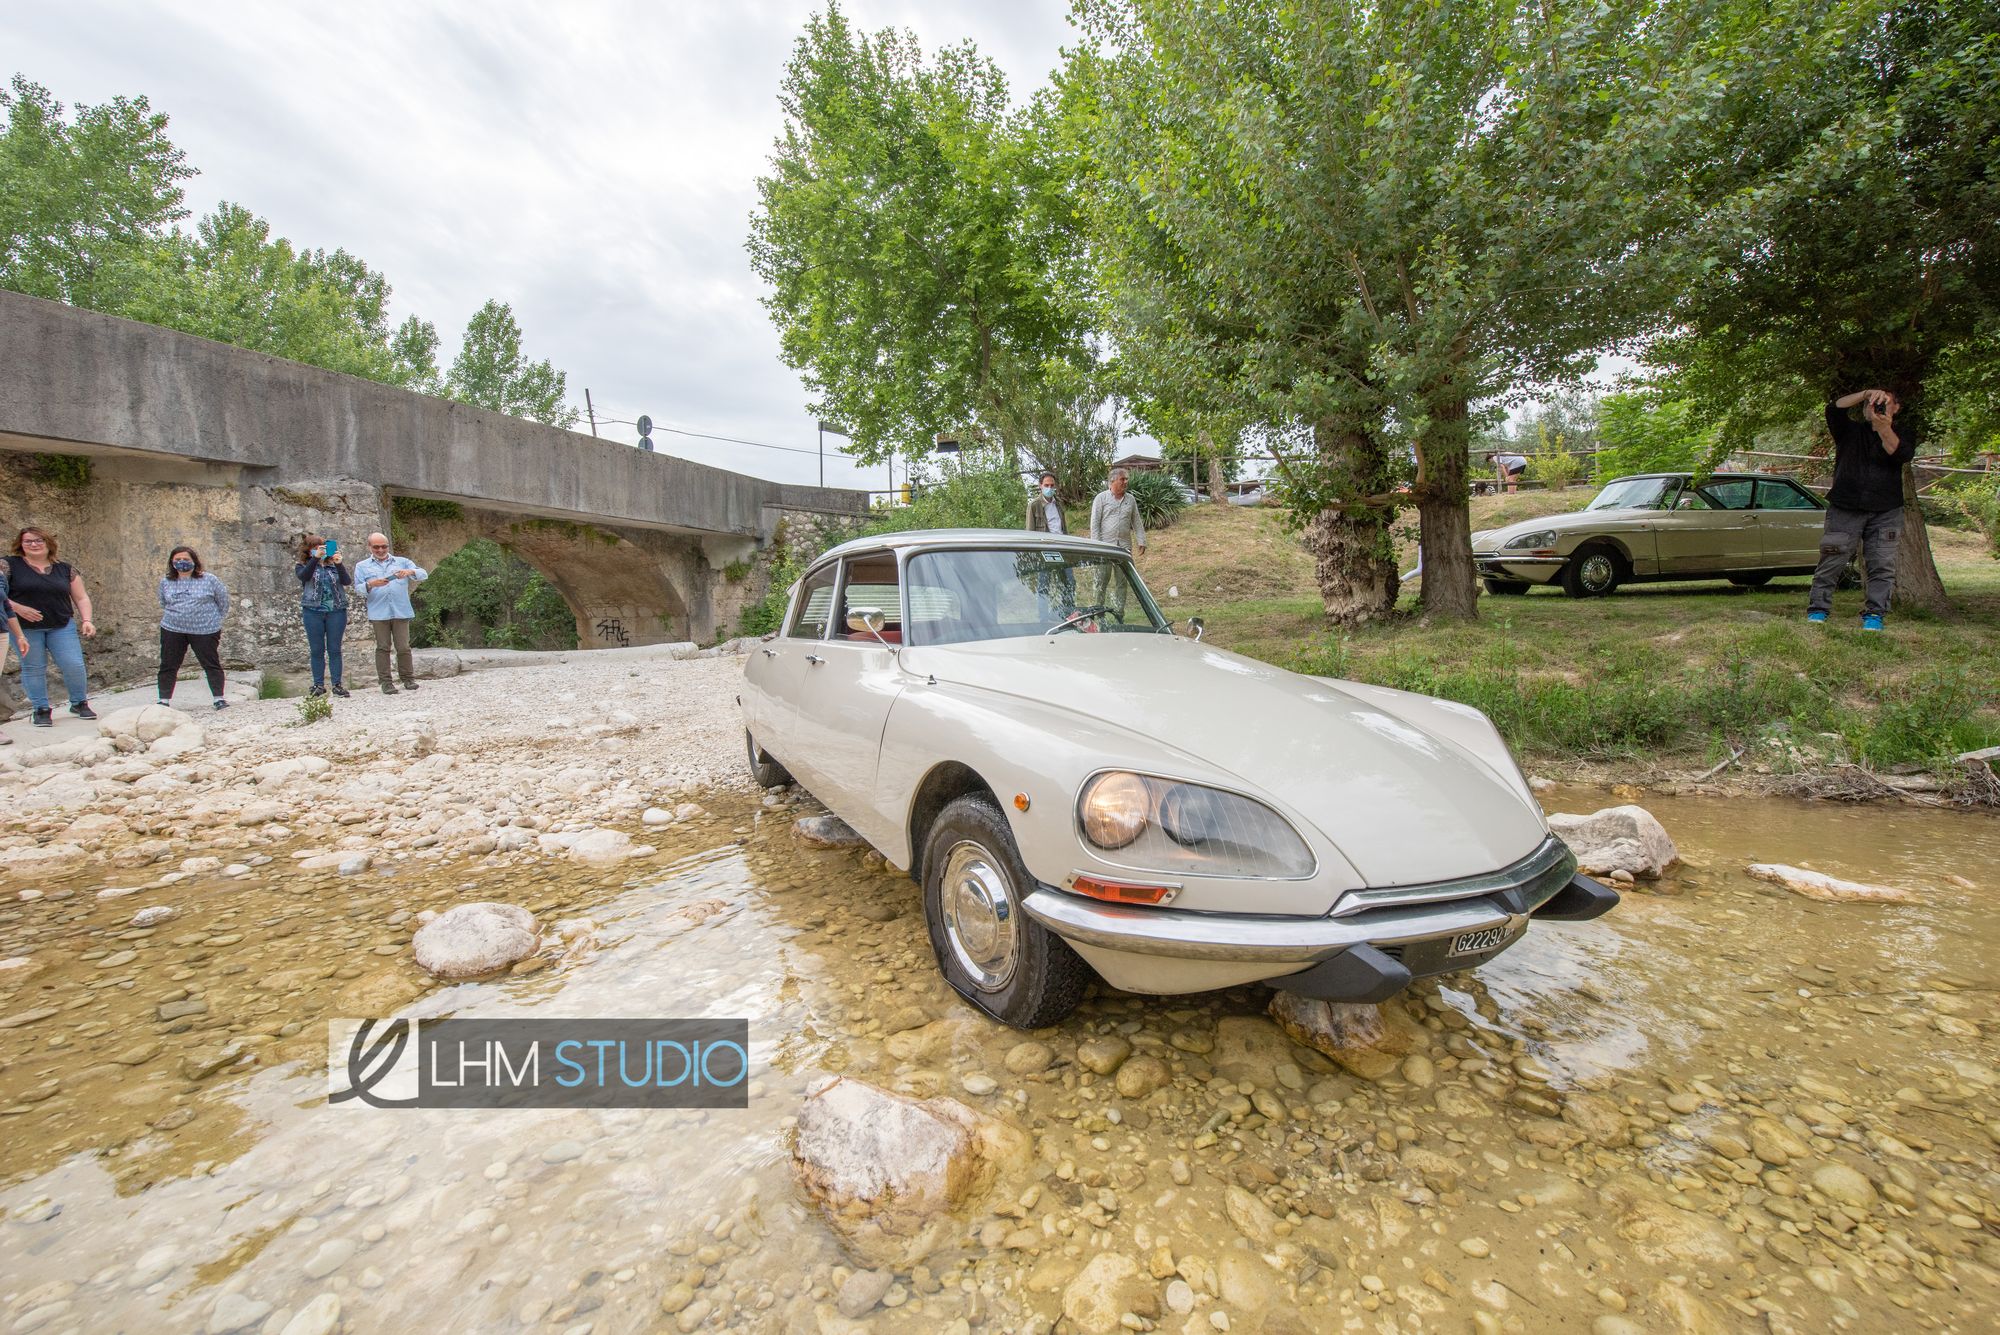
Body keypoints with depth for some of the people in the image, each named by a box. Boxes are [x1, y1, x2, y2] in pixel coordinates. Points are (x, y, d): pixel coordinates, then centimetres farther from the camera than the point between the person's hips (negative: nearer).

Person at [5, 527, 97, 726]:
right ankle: (41, 710, 11)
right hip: (26, 628, -1)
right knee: (33, 668, 3)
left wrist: (86, 620, -2)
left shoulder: (64, 569, 9)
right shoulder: (10, 566, 1)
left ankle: (80, 703, 12)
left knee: (74, 665, -6)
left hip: (62, 626, 1)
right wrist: (16, 607, -16)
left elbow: (81, 597, 11)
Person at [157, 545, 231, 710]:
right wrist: (174, 616, 15)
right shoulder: (165, 583, 7)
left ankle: (219, 698, 9)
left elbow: (223, 601, 6)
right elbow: (163, 604, 21)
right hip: (172, 630, 3)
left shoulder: (208, 580, -2)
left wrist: (215, 620, 10)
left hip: (204, 630, -3)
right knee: (168, 666, 6)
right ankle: (164, 701, 14)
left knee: (211, 664, 2)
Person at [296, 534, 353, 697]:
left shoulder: (335, 565, 9)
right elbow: (304, 576, -16)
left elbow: (347, 582, -7)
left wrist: (339, 564, -21)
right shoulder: (303, 566, 7)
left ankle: (337, 685, 6)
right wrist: (316, 558, -25)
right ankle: (319, 685, 10)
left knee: (334, 649, 2)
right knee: (317, 650, 4)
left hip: (336, 611, 0)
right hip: (313, 612, 0)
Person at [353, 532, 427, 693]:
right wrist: (370, 584, -16)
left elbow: (423, 575, 3)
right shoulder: (362, 566, 16)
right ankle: (385, 681, 5)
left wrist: (410, 572, -18)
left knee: (403, 647, 0)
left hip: (401, 612, 0)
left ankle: (408, 678, 9)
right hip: (378, 613, 0)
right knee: (383, 647, 2)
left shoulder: (402, 562, 15)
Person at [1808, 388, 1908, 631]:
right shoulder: (1850, 431, 13)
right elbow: (1834, 409, -7)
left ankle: (1874, 614, -1)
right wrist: (1866, 393, -21)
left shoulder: (1901, 433, 13)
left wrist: (1884, 429, -24)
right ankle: (1817, 609, 0)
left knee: (1882, 563, -4)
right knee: (1832, 560, -4)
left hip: (1885, 512, 1)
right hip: (1845, 507, -1)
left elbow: (1901, 454, -9)